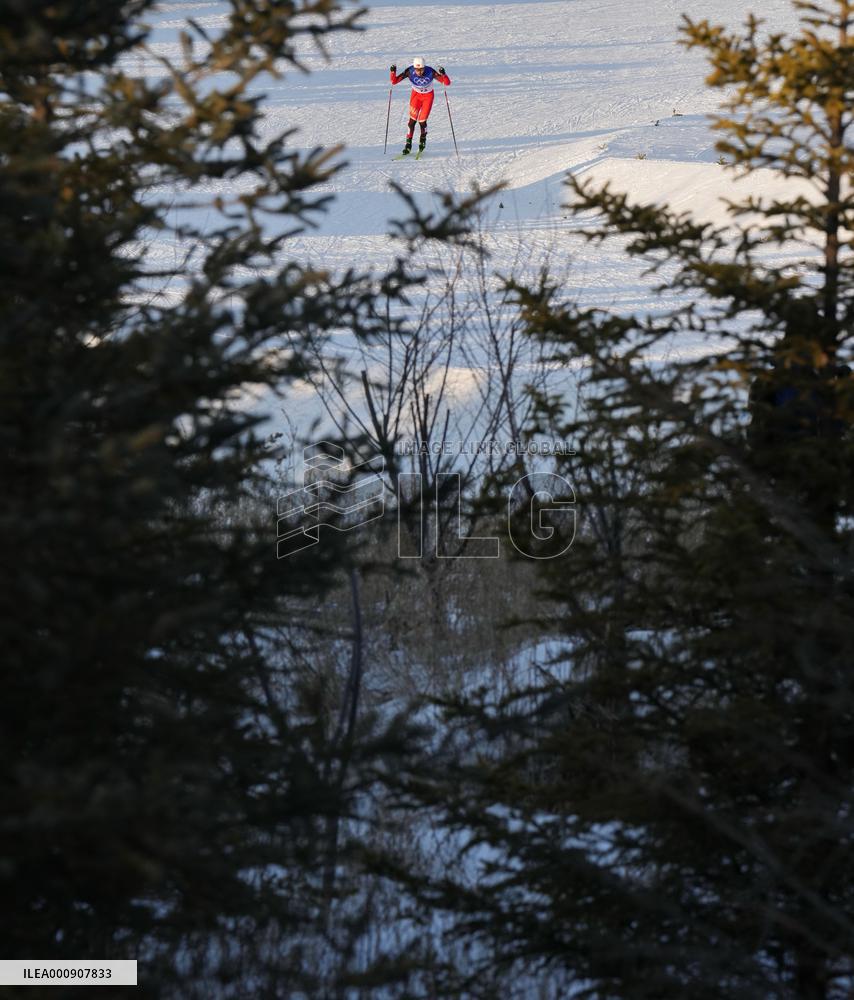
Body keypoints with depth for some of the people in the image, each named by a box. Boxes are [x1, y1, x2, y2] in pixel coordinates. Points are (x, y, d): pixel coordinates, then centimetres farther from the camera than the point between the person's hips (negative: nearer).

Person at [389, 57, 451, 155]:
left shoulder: (430, 72, -33)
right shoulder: (409, 71, -28)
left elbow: (447, 83, -33)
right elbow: (394, 81, -23)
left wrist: (443, 75, -53)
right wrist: (393, 72, -42)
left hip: (428, 96, -1)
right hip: (416, 95, 1)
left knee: (422, 121, -7)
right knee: (412, 120, -7)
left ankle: (423, 139, 23)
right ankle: (408, 144, 7)